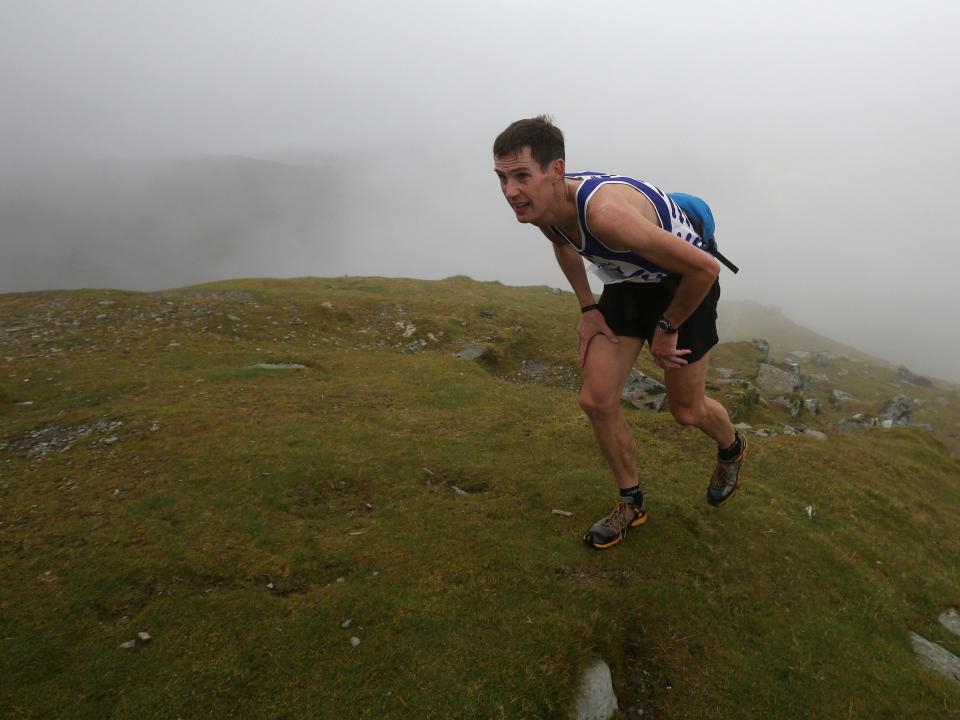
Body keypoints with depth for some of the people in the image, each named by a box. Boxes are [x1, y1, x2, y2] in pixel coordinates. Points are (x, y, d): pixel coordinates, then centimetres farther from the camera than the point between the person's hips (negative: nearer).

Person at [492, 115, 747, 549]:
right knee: (597, 402, -1)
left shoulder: (605, 213, -41)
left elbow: (705, 268, -36)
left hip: (682, 284, -6)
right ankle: (632, 504, 21)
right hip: (626, 284, 6)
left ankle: (732, 450, 46)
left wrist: (667, 328, -21)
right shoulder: (538, 208, -16)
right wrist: (587, 309, 4)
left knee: (686, 410, 9)